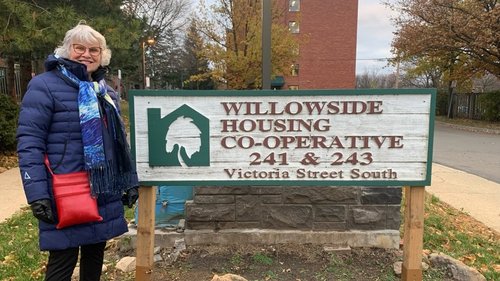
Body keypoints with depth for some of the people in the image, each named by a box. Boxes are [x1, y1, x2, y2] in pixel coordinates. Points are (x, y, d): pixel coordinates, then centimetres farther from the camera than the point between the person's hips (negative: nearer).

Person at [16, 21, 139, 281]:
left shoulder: (106, 92, 14)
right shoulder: (44, 85, -7)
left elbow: (119, 141, 18)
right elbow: (29, 142, -13)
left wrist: (129, 181, 14)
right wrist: (37, 193, -19)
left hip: (105, 193, 7)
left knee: (95, 255, 17)